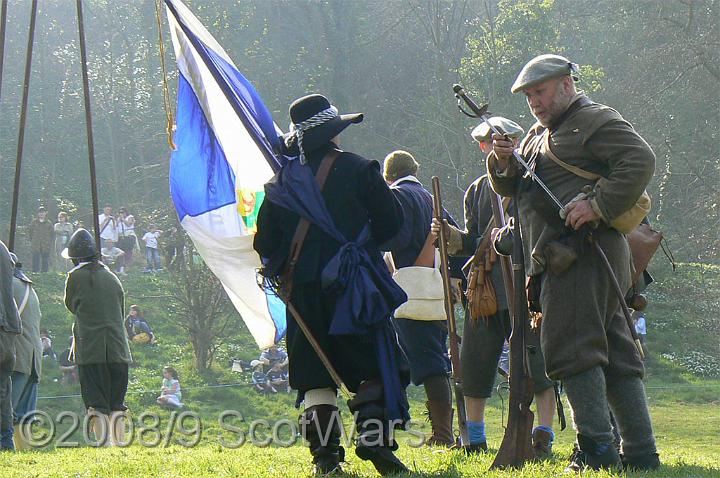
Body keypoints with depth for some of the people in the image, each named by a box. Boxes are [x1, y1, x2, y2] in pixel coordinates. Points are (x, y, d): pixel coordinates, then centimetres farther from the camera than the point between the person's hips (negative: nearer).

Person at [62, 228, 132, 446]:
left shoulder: (75, 277, -1)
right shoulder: (112, 277, 12)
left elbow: (70, 305, 13)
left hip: (90, 349, -4)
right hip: (117, 347, 4)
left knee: (96, 403, -4)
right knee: (117, 402, 9)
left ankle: (101, 442, -12)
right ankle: (119, 441, 3)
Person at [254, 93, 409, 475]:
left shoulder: (281, 181, 8)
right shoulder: (357, 170, -3)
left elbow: (265, 243, 8)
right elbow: (391, 221, -1)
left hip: (302, 288, 4)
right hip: (353, 286, -4)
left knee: (315, 377, 7)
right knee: (375, 370, 1)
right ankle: (375, 441, -11)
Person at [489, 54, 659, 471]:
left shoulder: (595, 120, -3)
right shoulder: (540, 134, 25)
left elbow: (641, 161, -16)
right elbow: (510, 188, 25)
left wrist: (599, 205, -23)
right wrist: (504, 162, 3)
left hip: (582, 253, -10)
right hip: (564, 258, 10)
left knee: (571, 347, -14)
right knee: (615, 355, 7)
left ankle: (596, 448, -16)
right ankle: (642, 452, 8)